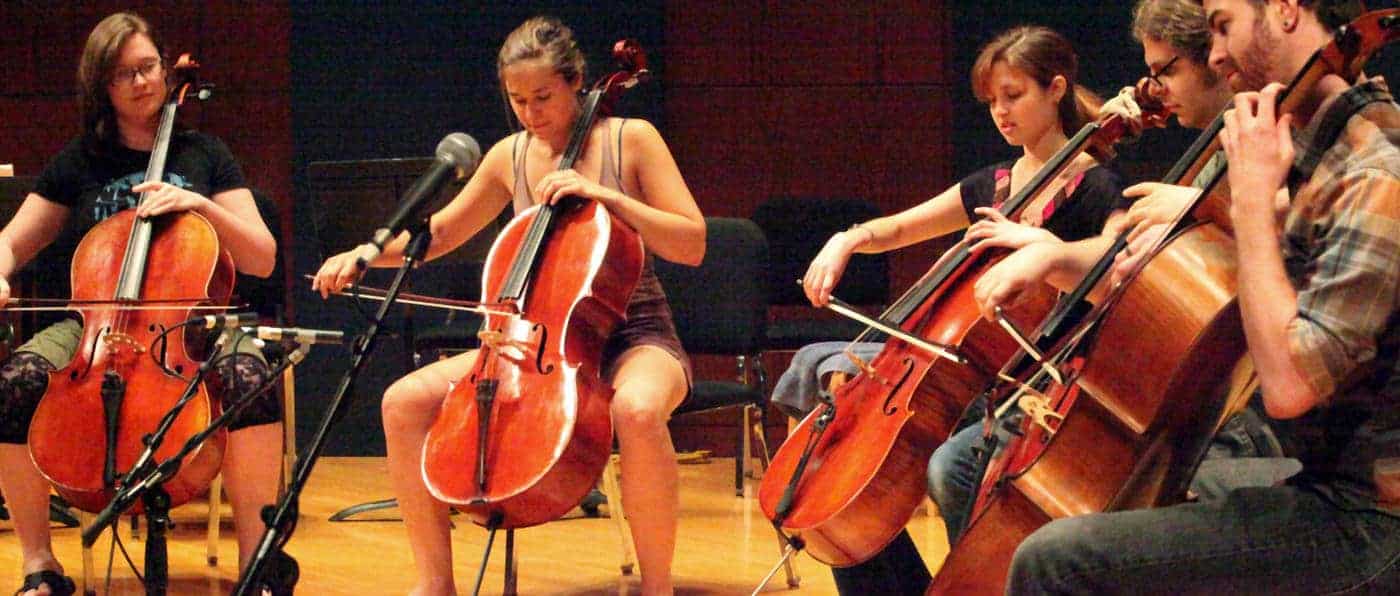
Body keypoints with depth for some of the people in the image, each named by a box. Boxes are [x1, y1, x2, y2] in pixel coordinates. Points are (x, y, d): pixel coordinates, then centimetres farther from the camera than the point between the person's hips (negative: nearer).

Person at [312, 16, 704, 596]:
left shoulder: (631, 139, -4)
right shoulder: (510, 157, 7)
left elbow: (691, 244, -9)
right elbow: (440, 233, 19)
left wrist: (605, 194, -19)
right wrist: (365, 253, 1)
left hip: (632, 337, -5)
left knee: (637, 409, -42)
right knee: (405, 401, -13)